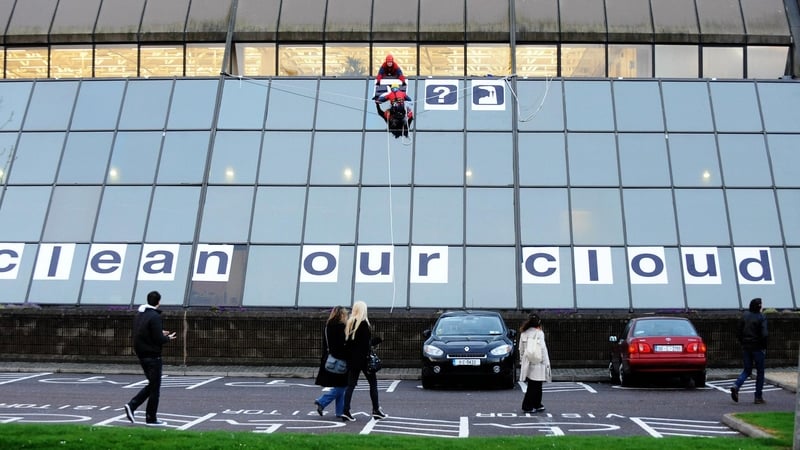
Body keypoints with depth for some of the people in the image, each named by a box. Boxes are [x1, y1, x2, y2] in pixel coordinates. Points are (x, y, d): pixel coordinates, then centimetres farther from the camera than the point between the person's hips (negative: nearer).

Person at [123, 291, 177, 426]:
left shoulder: (139, 314, 9)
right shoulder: (155, 316, -18)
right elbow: (158, 339, -21)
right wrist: (168, 338, 0)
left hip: (141, 356, 8)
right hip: (153, 356, -8)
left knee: (152, 385, 20)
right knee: (155, 388, 3)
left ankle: (132, 405, 8)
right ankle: (151, 418, 10)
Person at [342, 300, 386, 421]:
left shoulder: (349, 323, 8)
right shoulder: (364, 323, -13)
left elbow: (347, 342, 12)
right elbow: (366, 343, -17)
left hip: (352, 359, 6)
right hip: (362, 358, -6)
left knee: (351, 385, 7)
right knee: (373, 383, 7)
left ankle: (346, 411, 1)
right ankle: (376, 410, 12)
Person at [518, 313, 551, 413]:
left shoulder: (523, 333, 7)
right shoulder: (539, 333, -11)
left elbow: (521, 349, 12)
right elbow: (542, 348, -12)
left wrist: (523, 359, 20)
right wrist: (546, 363, -7)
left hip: (527, 363, 6)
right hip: (537, 363, -6)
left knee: (536, 386, 16)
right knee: (534, 386, 2)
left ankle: (537, 405, 24)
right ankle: (527, 406, 4)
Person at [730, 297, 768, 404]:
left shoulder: (744, 315, 3)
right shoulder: (761, 318, -11)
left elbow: (738, 332, 4)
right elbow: (765, 334, -19)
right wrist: (764, 347, -5)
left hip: (746, 347, 4)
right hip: (757, 348, -4)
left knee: (747, 370, 13)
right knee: (760, 371, 10)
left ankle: (736, 386, -12)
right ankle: (758, 397, 13)